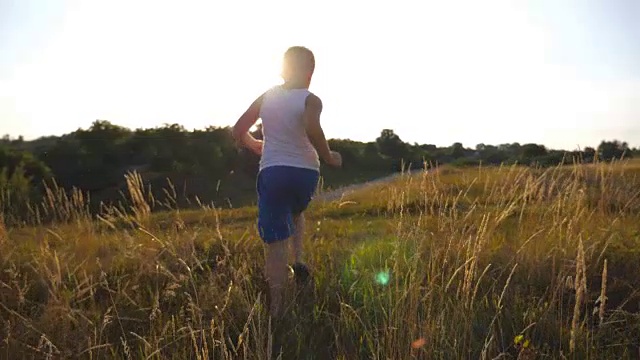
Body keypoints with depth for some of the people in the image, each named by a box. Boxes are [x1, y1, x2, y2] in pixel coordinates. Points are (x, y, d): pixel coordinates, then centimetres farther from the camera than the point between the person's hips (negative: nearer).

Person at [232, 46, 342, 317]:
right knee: (295, 213, 33)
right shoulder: (310, 100, -4)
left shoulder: (266, 97, 8)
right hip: (305, 173, 0)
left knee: (275, 241, 0)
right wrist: (328, 158, -11)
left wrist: (256, 146, 30)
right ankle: (298, 259, 15)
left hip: (272, 172, 1)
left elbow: (238, 131, 11)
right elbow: (312, 129, -26)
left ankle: (276, 306, -1)